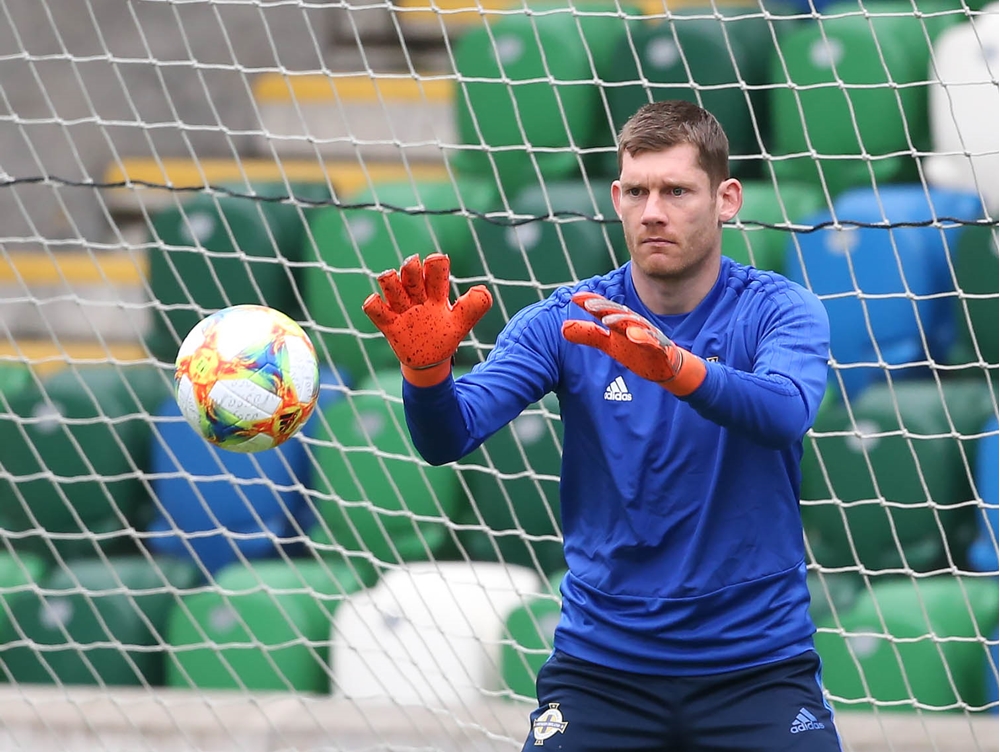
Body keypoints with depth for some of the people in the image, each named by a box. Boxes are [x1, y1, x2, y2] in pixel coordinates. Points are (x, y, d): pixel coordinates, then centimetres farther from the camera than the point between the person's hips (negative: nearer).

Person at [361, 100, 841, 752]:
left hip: (757, 665, -1)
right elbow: (450, 437, -12)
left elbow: (787, 413, -26)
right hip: (601, 665, 1)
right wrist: (427, 367, -34)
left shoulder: (781, 310, -5)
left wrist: (673, 365, -44)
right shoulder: (562, 324, -1)